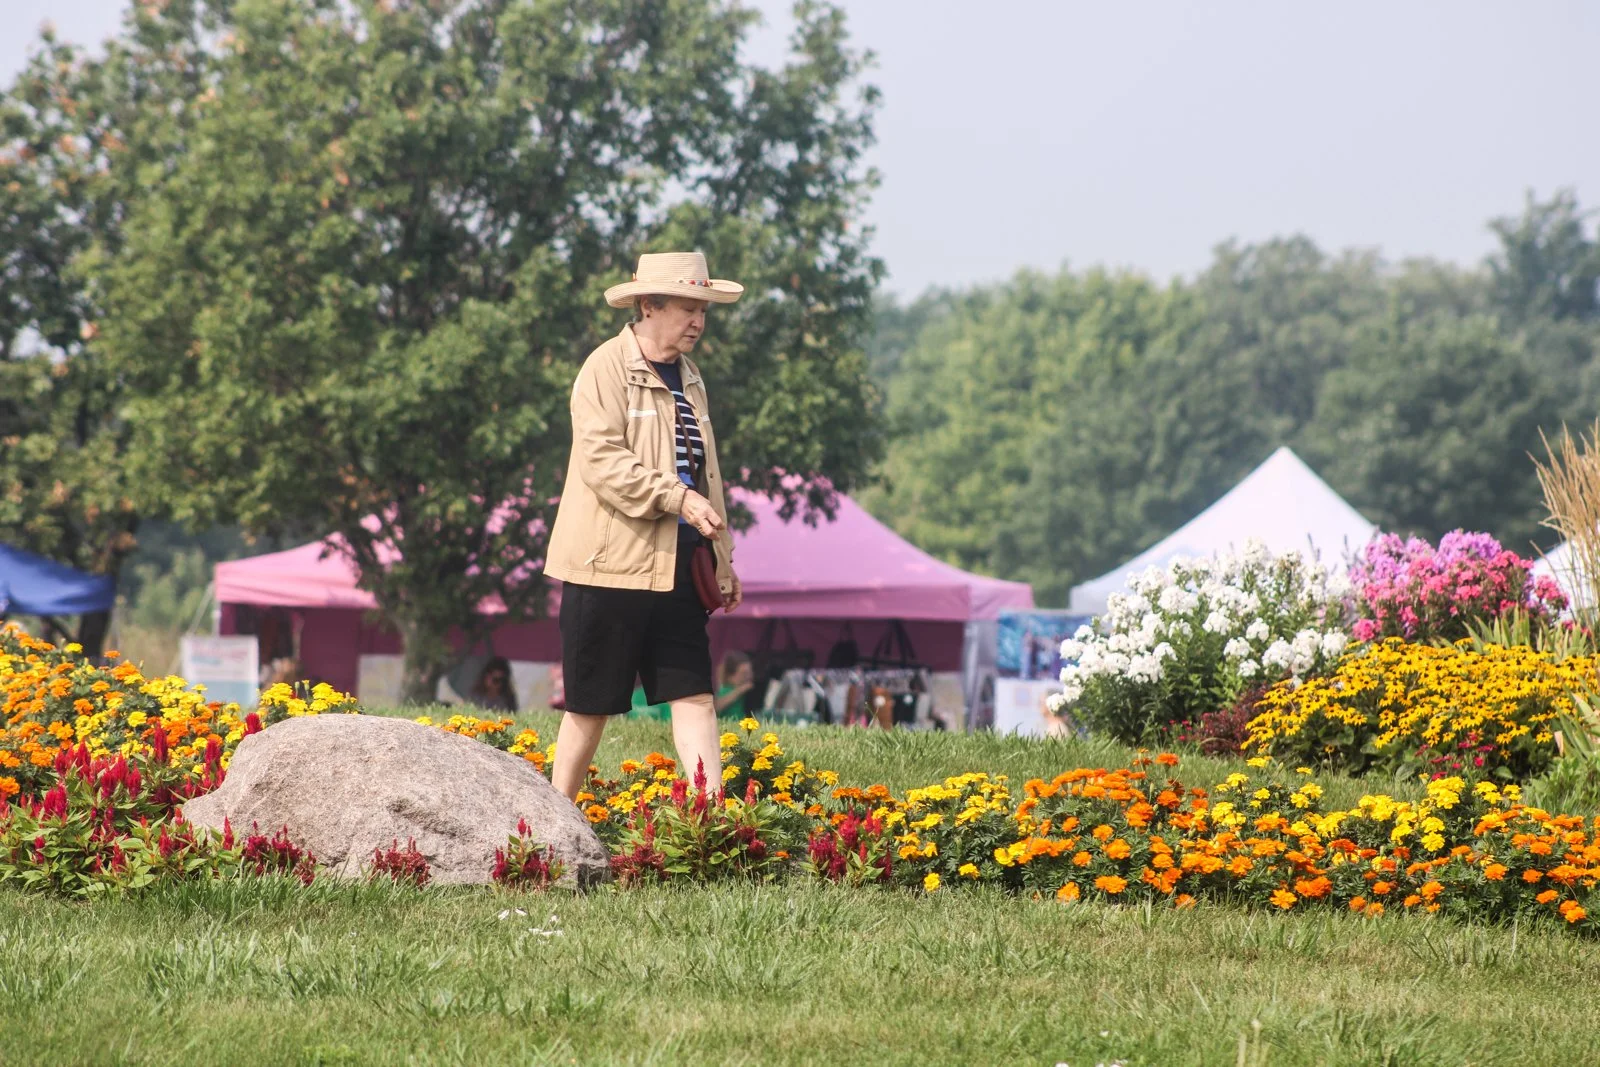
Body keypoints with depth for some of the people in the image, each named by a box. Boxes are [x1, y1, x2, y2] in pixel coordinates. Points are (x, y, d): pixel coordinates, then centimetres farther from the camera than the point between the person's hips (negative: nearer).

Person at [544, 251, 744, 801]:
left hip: (676, 569, 7)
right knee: (591, 707, 1)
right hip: (611, 567, -7)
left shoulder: (687, 378, 17)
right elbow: (602, 460, -19)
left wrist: (722, 561, 20)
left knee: (695, 695, -1)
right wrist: (677, 498, -25)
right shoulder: (606, 369, -8)